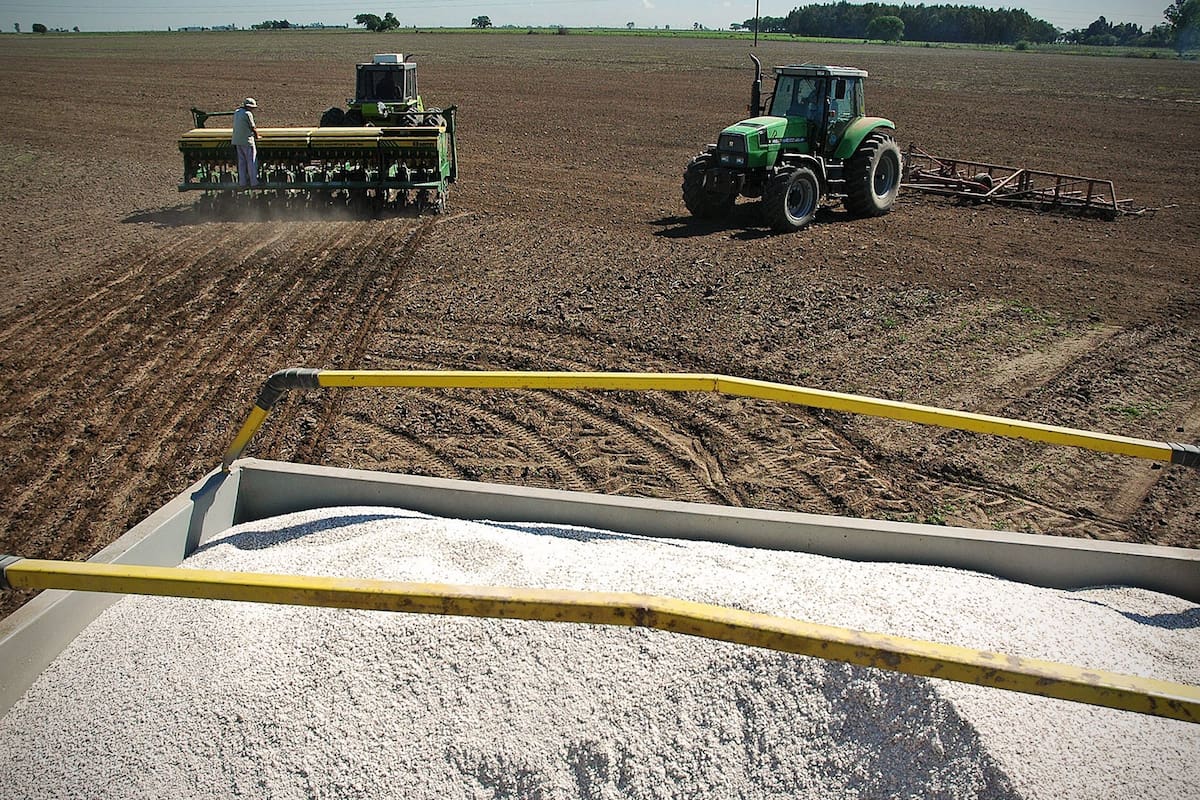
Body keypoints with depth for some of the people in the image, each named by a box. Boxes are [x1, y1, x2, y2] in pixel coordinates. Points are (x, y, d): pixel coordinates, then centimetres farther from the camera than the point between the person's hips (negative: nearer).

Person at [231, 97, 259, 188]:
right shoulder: (248, 114, -13)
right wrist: (257, 136, 11)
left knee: (241, 161, 12)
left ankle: (242, 181, 13)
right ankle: (253, 181, 2)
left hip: (237, 140, 8)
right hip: (247, 140, -8)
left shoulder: (236, 112, 12)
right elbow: (253, 128, -9)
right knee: (252, 161, 0)